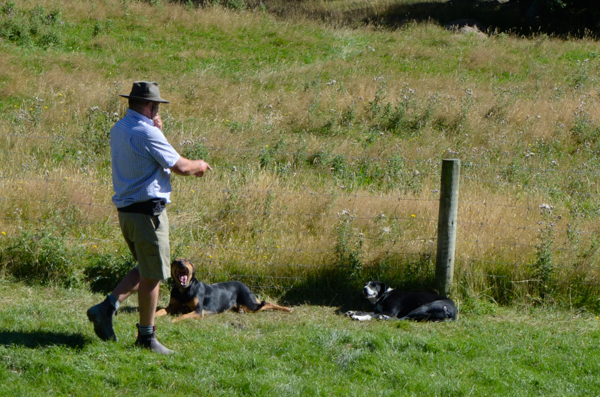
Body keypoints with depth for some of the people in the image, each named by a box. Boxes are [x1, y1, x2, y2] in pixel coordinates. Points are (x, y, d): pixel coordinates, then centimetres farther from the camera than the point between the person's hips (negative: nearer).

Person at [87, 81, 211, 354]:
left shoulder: (118, 129, 11)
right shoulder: (147, 133, -17)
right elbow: (180, 167, -14)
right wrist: (201, 165, 7)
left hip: (125, 211, 9)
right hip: (148, 212, -9)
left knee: (145, 270, 20)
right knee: (152, 275, 1)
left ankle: (107, 307, 9)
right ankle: (146, 336, 8)